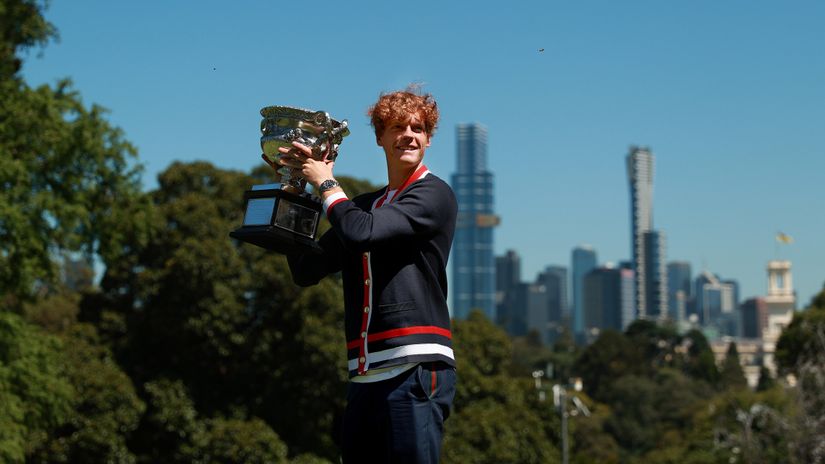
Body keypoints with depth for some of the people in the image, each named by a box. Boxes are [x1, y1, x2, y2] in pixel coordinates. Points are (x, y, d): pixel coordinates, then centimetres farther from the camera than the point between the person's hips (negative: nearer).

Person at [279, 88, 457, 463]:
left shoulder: (433, 194, 0)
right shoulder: (364, 205, 22)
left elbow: (361, 232, -15)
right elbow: (306, 271, 20)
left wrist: (325, 182, 2)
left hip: (416, 366, -7)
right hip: (365, 375, 7)